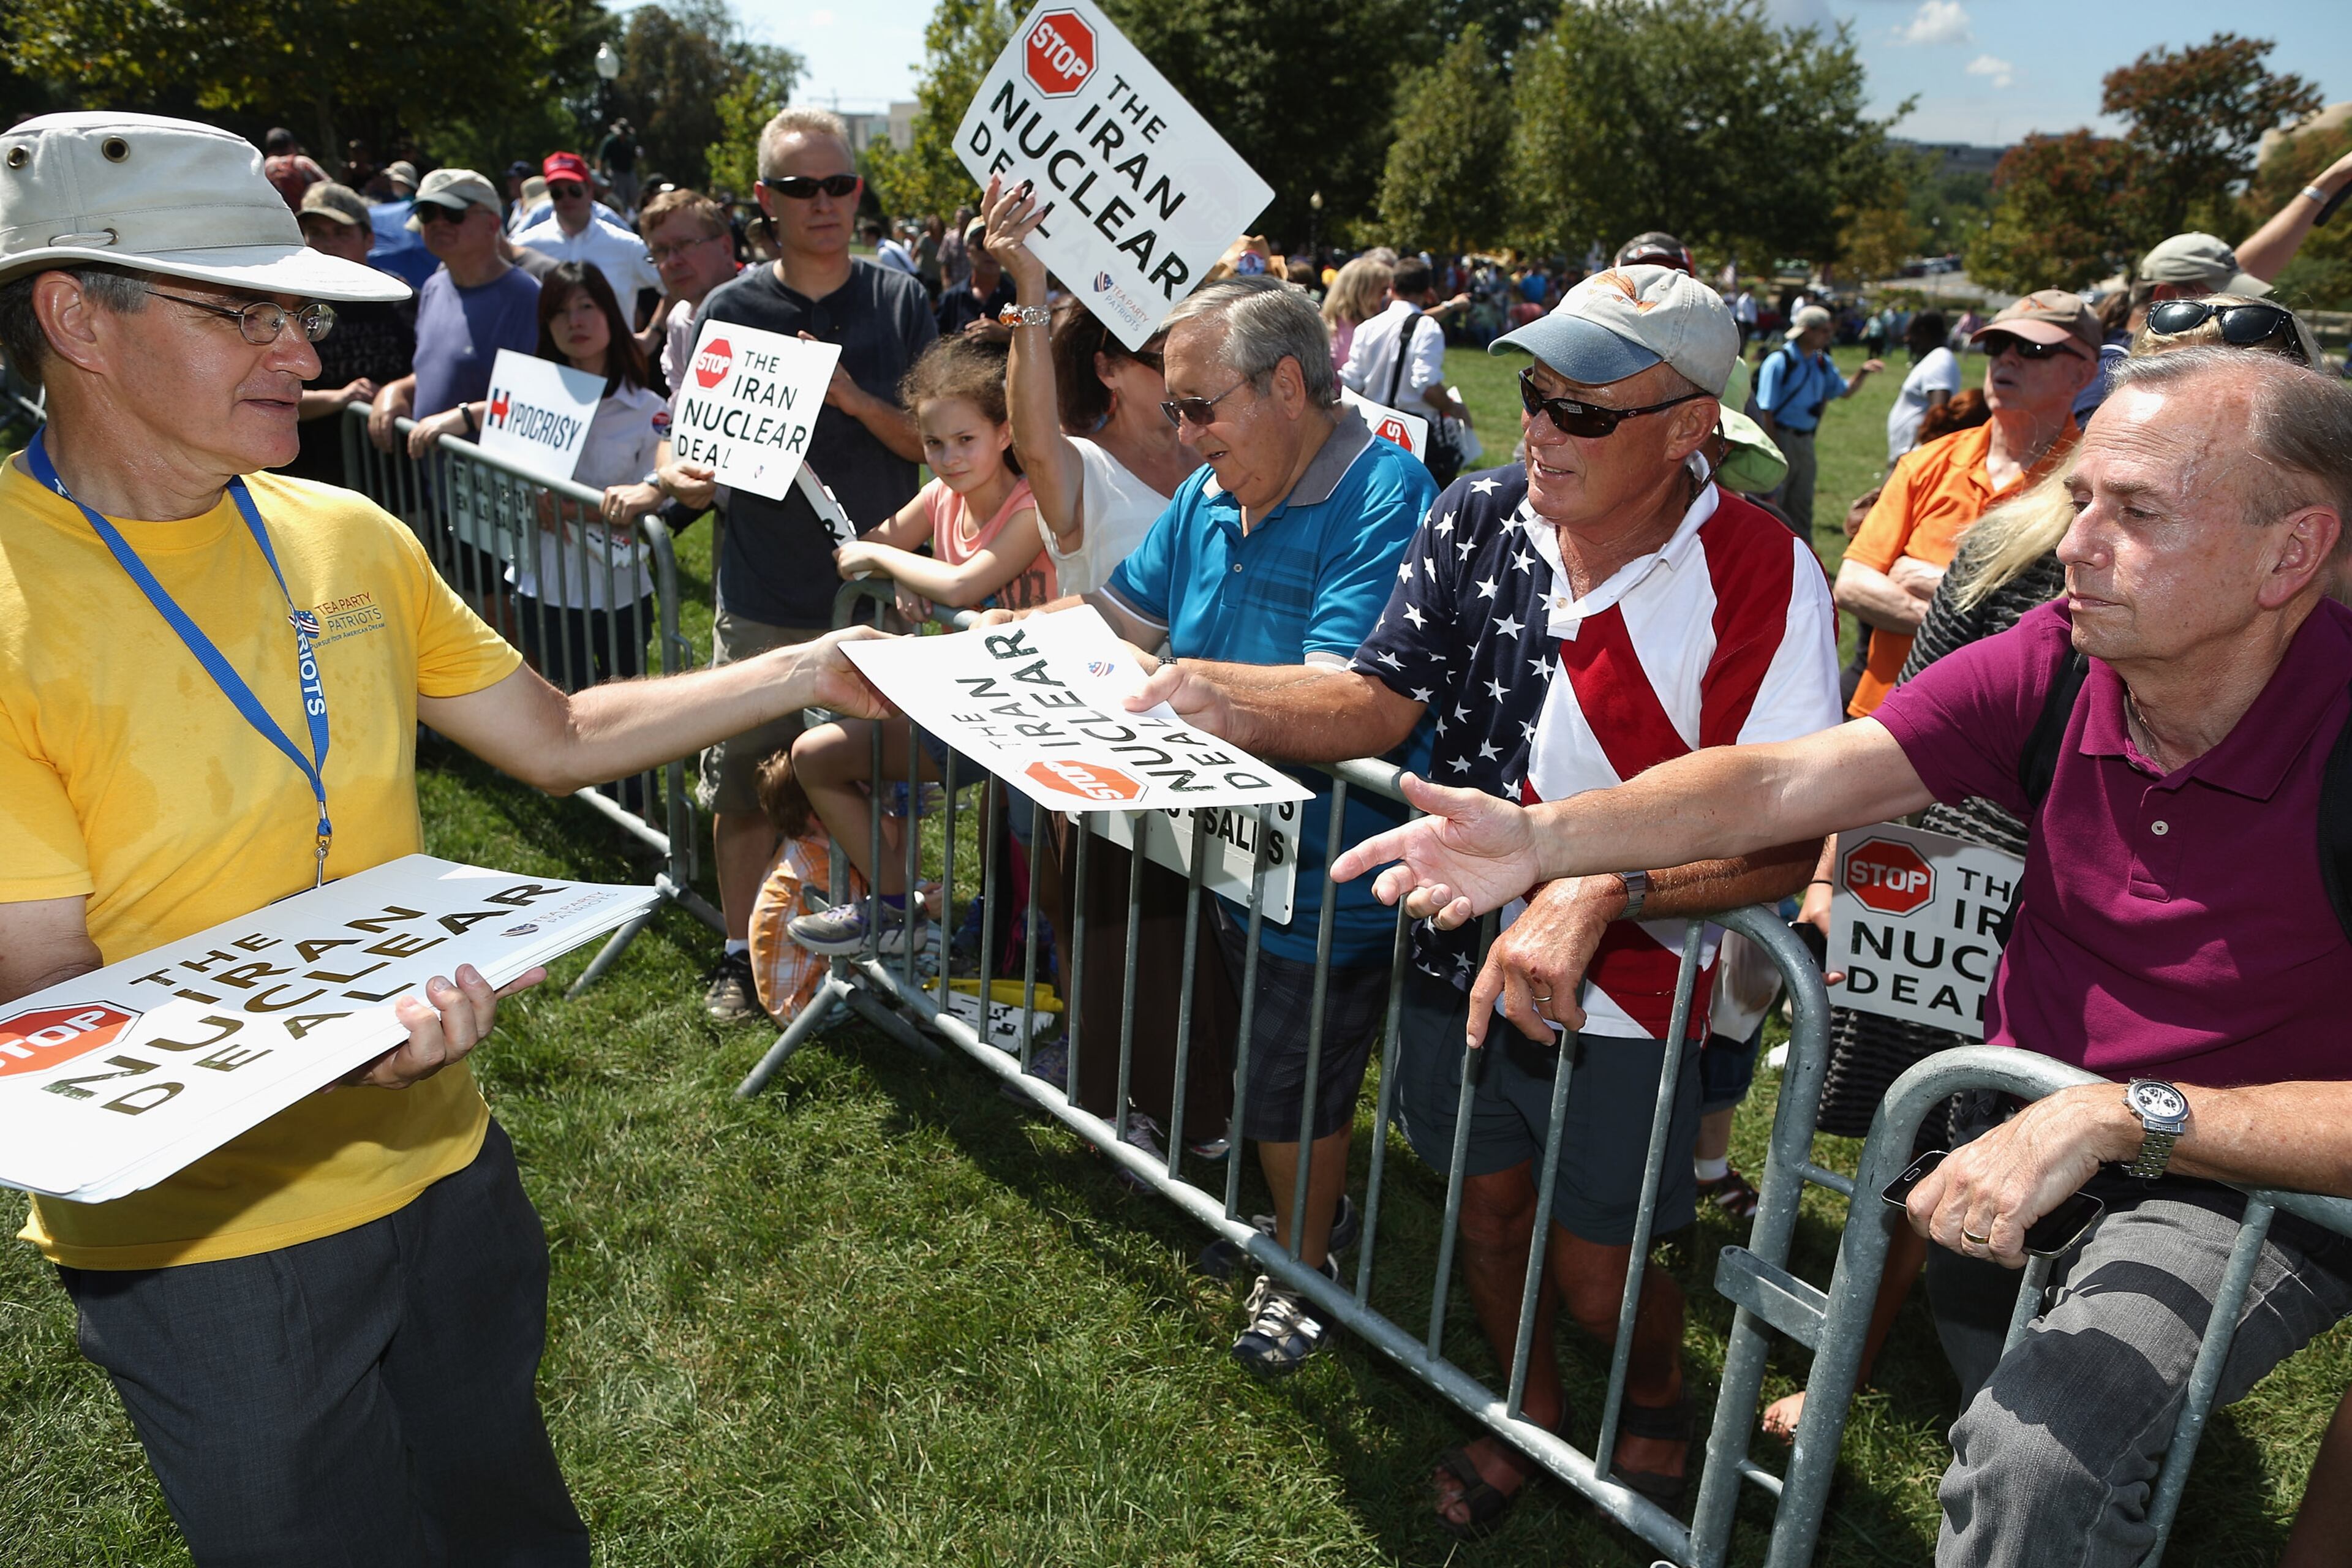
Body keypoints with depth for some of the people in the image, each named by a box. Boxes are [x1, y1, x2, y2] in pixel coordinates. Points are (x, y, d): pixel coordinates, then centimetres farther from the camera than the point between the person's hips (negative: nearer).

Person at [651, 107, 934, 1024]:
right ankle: (740, 954, 25)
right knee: (743, 784, 6)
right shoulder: (729, 311, 1)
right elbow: (683, 436, 5)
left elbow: (935, 443, -1)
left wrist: (857, 399, -18)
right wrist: (678, 475, -18)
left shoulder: (900, 303, 3)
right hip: (763, 601, 0)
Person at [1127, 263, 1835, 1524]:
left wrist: (1603, 892, -35)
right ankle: (1531, 1412, 53)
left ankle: (1655, 1404, 51)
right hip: (1460, 952, 4)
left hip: (1623, 994, -4)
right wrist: (1216, 694, -20)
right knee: (1484, 1207, 22)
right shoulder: (1476, 520, -7)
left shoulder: (1760, 576, -20)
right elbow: (1381, 699, -5)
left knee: (1596, 1274, 12)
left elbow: (1786, 839, -22)